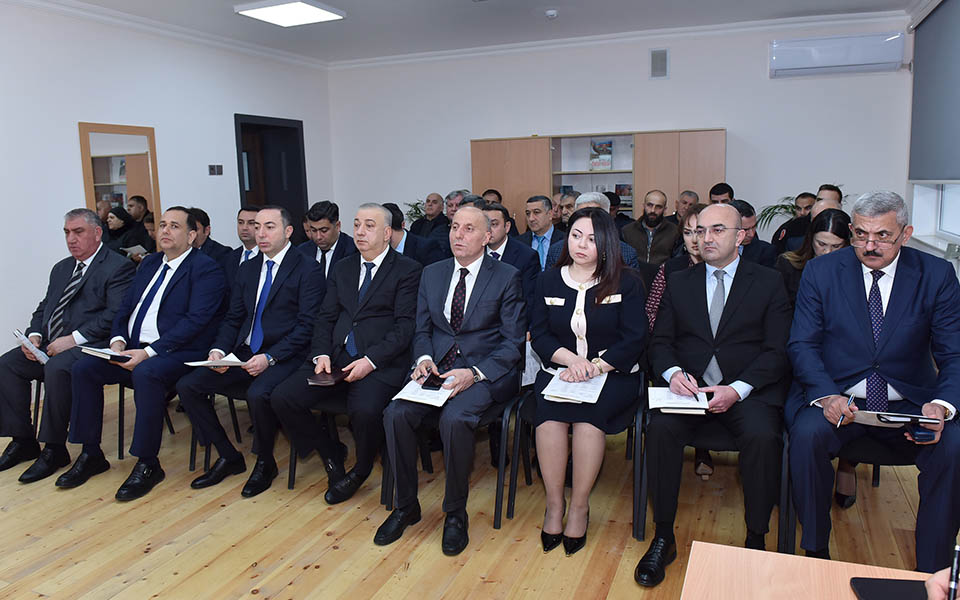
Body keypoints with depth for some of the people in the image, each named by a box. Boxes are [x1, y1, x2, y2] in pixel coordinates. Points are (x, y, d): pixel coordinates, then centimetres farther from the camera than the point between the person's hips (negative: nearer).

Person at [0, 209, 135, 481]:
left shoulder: (118, 267, -6)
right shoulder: (61, 268, 22)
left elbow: (116, 315, -17)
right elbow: (44, 308, 22)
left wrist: (74, 339, -21)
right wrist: (34, 335, 1)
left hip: (88, 345, -8)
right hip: (50, 344, 9)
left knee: (56, 368, -33)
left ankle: (54, 449, -18)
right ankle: (23, 440, 2)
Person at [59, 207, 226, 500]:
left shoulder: (206, 269, -7)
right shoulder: (149, 263, 18)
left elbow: (195, 320, -18)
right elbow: (125, 308, 18)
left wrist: (149, 352, -23)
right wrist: (118, 340, -3)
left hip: (177, 353, -8)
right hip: (133, 349, 8)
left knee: (146, 373, -35)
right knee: (83, 368, -9)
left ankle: (147, 464, -21)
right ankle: (91, 455, 4)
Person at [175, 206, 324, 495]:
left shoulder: (307, 268, -5)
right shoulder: (248, 268, 16)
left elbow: (307, 326, -12)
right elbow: (233, 318, 16)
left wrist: (270, 357, -21)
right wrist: (218, 350, -4)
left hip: (284, 356, -7)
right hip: (243, 354, 7)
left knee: (258, 394, -34)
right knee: (187, 385, -6)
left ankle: (265, 463, -4)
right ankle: (229, 457, 8)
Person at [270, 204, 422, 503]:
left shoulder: (408, 269, 0)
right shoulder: (342, 268, 20)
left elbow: (405, 325, -8)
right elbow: (325, 317, 15)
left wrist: (370, 360, -19)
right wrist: (321, 354, -4)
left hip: (380, 363, -5)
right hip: (335, 358, 6)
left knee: (365, 410, -33)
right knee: (283, 398, -13)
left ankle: (361, 469, 1)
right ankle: (330, 453, 11)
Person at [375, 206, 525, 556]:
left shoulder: (507, 277, -1)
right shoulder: (432, 274, 14)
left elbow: (513, 343, -4)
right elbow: (422, 329, 17)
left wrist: (475, 373, -19)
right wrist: (424, 359, -6)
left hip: (486, 372, -4)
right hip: (437, 366, 4)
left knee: (454, 419, -33)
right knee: (396, 413, -22)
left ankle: (455, 513, -9)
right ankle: (406, 506, 0)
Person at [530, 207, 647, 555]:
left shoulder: (626, 283, 3)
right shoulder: (549, 281, 11)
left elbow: (634, 340, -4)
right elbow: (539, 334, 6)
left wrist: (593, 367, -16)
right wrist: (572, 359, -13)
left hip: (614, 374, -2)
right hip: (559, 371, 2)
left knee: (588, 412, -32)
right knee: (549, 411, -30)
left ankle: (579, 505, -15)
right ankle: (554, 503, -14)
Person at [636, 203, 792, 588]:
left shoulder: (768, 282, 6)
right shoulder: (679, 283, 14)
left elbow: (777, 351, -2)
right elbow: (660, 342, 10)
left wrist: (737, 389, -16)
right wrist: (674, 373, -13)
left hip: (748, 391, -1)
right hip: (690, 386, 2)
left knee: (762, 436, -31)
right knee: (661, 428, -27)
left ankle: (755, 540, -10)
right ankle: (663, 537, -13)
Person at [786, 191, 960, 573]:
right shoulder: (821, 272, 0)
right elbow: (802, 344, -4)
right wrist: (827, 396, -23)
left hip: (909, 404, 1)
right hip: (836, 399, -1)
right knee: (808, 434, -31)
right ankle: (816, 552, -9)